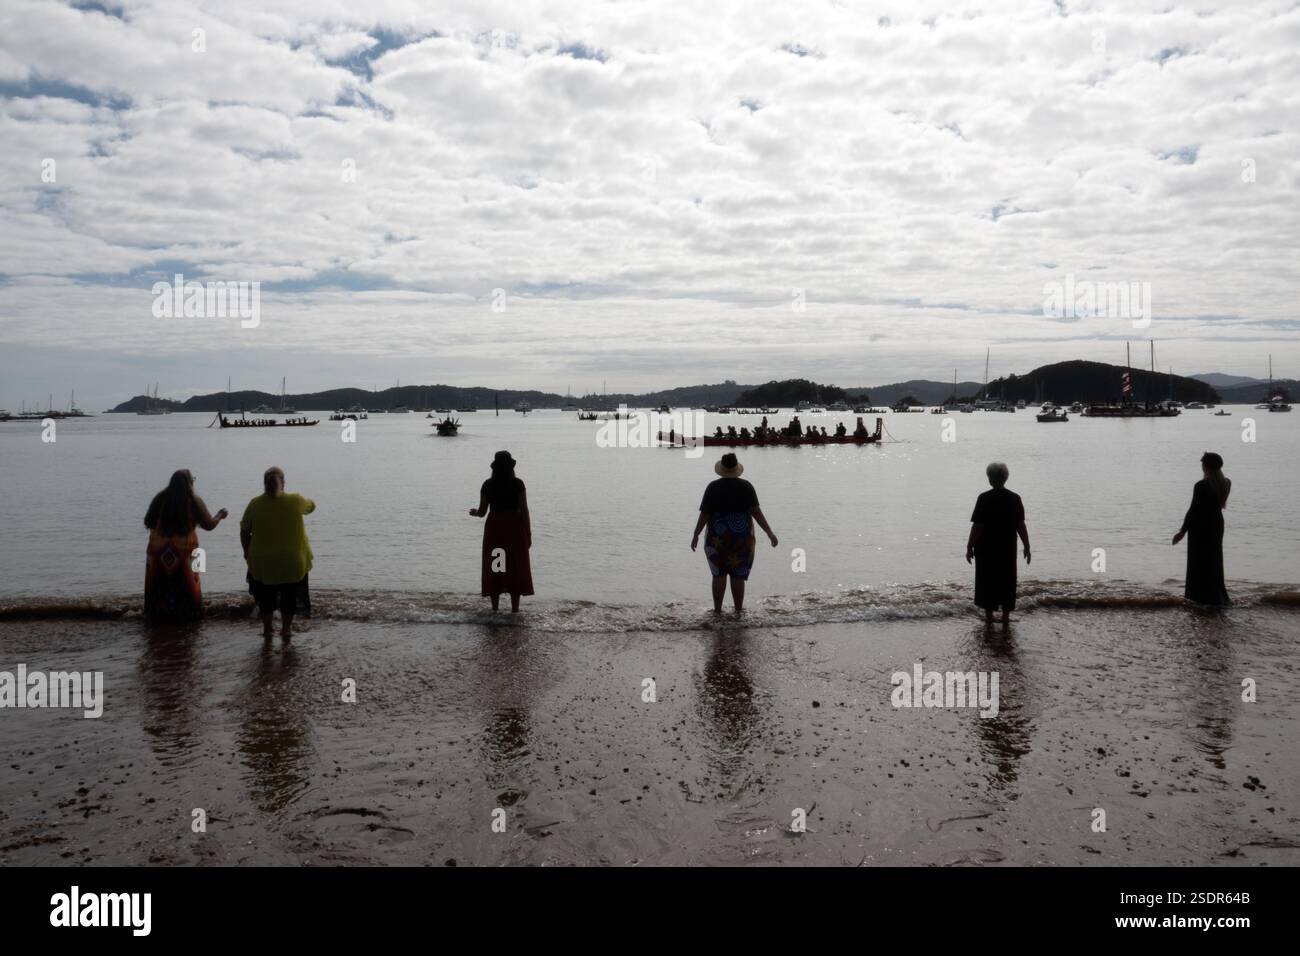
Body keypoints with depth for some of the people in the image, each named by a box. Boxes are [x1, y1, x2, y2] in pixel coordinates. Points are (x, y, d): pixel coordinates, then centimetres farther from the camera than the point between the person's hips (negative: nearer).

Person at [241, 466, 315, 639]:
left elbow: (244, 531, -1)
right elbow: (311, 506, 10)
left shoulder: (255, 504, -7)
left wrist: (247, 551, 14)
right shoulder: (295, 501, -12)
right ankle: (286, 629, 20)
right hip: (292, 560, -1)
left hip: (262, 560, 1)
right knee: (289, 595, 15)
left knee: (266, 595, 18)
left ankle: (267, 628, 26)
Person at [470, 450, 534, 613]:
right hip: (515, 528, -1)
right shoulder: (518, 484, -7)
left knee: (494, 569, 10)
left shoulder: (488, 485, -4)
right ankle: (515, 609, 5)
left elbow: (482, 512, -1)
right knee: (515, 569, 5)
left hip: (494, 528, 1)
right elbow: (524, 511, -8)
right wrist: (528, 534, -1)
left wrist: (474, 512, 23)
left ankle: (495, 608, 12)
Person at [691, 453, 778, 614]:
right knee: (738, 575, 10)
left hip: (718, 537, 0)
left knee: (719, 574, 13)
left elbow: (704, 514, -8)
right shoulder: (746, 486, -6)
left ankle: (717, 610, 12)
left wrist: (696, 535, 2)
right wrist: (769, 533, -12)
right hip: (742, 538, 0)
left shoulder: (713, 487, -7)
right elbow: (756, 511, -13)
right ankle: (738, 610, 14)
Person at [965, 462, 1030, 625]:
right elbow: (1021, 525, -2)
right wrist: (1027, 546, 8)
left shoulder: (984, 499, -14)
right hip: (1008, 548, 3)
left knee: (987, 580, 9)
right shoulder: (1015, 499, -5)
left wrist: (969, 546, -6)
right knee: (1007, 580, 13)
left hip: (986, 548, -3)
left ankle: (989, 613, 14)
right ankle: (1006, 614, 17)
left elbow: (977, 526, -14)